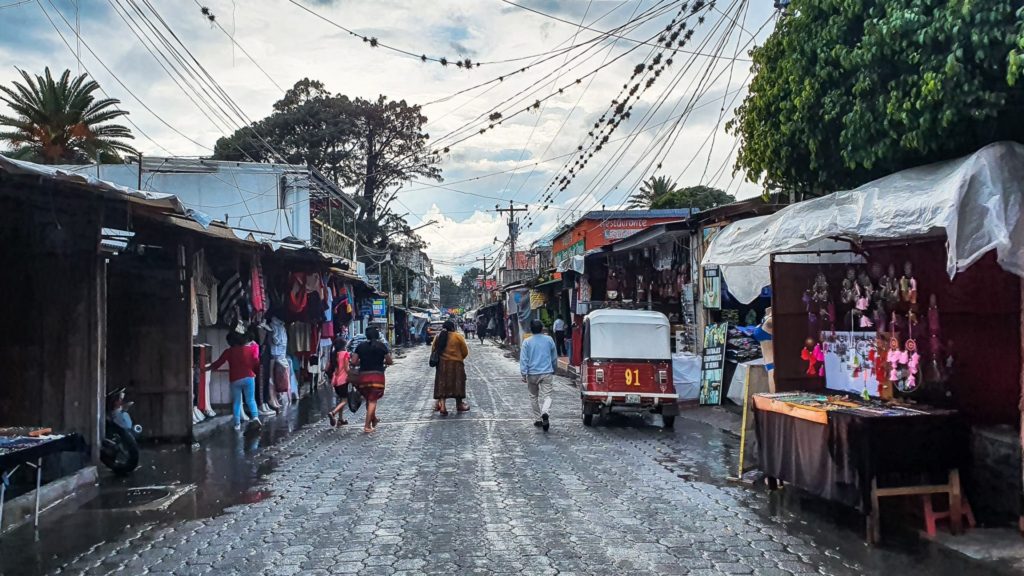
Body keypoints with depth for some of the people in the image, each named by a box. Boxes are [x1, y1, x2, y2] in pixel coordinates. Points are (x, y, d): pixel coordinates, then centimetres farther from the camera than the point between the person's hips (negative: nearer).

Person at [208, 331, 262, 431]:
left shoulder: (228, 352, 1)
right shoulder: (250, 348, 3)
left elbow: (218, 363, 7)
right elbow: (256, 362, 1)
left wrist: (207, 368, 21)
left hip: (235, 380, -1)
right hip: (249, 378, 1)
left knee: (236, 402, 9)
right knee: (251, 400, 7)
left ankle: (237, 423, 7)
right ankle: (255, 417, -13)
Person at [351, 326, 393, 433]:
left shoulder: (360, 346, 4)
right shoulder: (381, 346, -2)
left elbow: (353, 362, 2)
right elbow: (390, 361, 0)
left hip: (363, 375, 3)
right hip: (377, 375, -3)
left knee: (369, 399, 20)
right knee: (372, 401, 0)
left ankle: (373, 419, 36)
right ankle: (367, 426, -7)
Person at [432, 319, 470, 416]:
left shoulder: (438, 337, 4)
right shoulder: (458, 336, -6)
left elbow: (433, 351, 7)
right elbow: (465, 352, -3)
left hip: (442, 364, 3)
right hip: (456, 364, -3)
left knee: (442, 385, 4)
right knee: (457, 384, 10)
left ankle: (442, 406, -7)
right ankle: (459, 404, 21)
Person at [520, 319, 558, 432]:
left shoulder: (527, 342, -2)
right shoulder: (549, 340, 3)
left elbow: (523, 359, -7)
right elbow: (554, 357, 13)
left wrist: (524, 374, -5)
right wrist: (554, 370, 27)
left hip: (532, 374, 0)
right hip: (547, 373, 0)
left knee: (534, 397, 16)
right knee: (546, 396, -1)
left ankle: (537, 419, 20)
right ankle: (544, 412, -29)